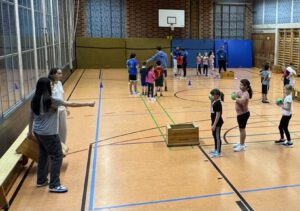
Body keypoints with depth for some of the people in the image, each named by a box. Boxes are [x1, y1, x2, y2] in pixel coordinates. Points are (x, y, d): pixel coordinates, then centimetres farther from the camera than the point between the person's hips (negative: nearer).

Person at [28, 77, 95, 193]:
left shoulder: (35, 100, 2)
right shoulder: (50, 100, -20)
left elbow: (31, 116, 11)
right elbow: (71, 104, -18)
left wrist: (30, 131, 23)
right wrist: (88, 104, -12)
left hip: (38, 132, 8)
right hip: (49, 134, -8)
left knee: (43, 155, 20)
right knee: (57, 157, 1)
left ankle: (41, 180, 31)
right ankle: (54, 185, 5)